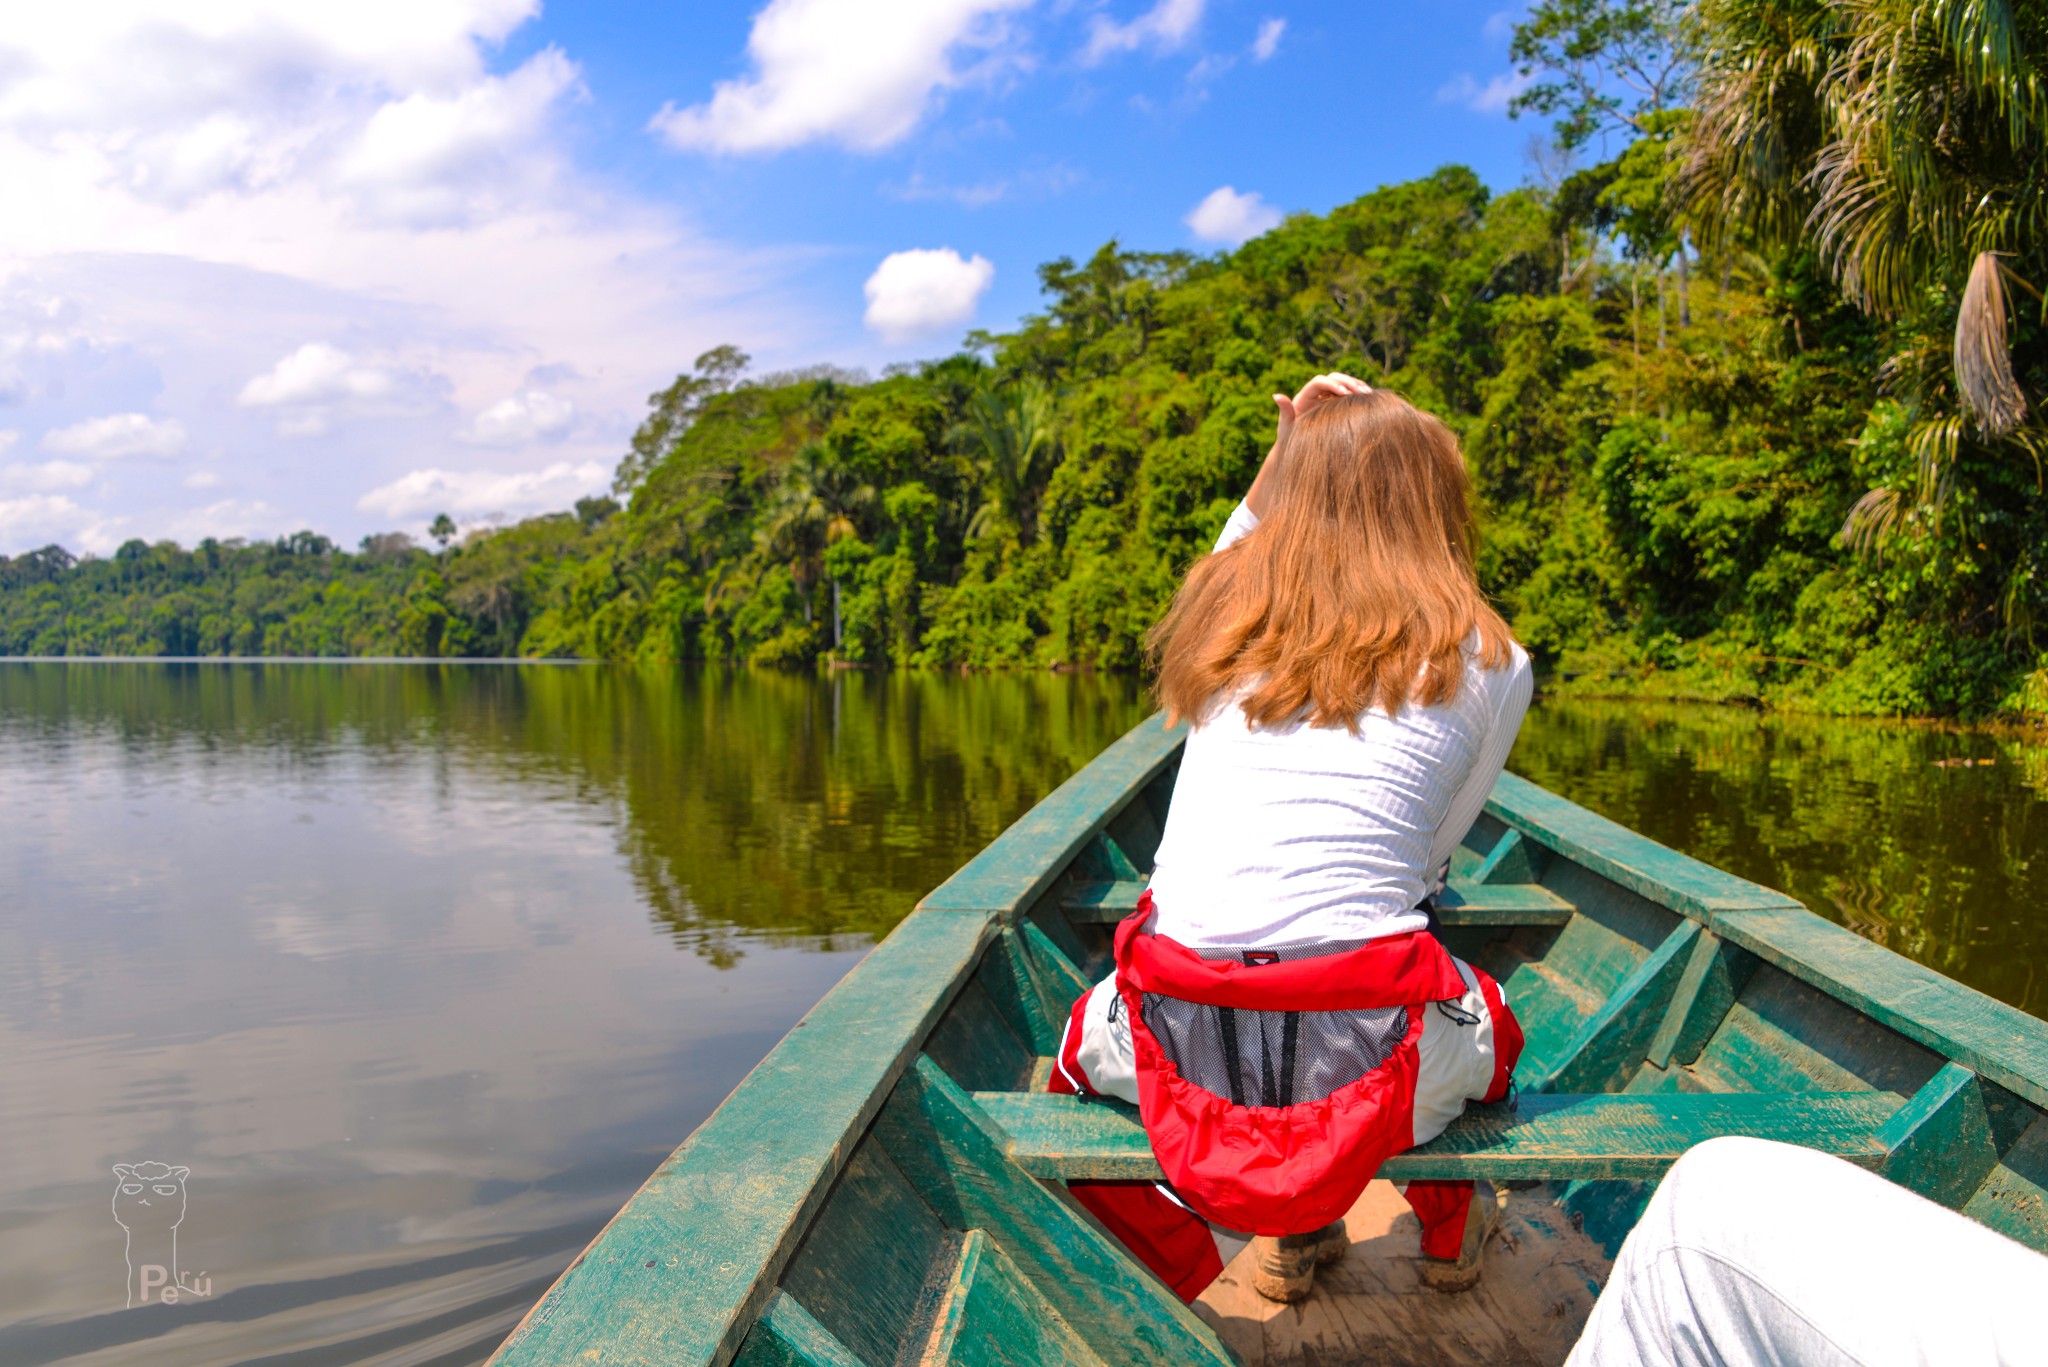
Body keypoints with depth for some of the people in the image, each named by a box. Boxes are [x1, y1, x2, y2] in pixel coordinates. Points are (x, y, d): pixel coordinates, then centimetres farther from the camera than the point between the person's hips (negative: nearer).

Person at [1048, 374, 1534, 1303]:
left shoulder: (1218, 611, 9)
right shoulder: (1487, 661, 4)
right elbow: (1434, 850, 14)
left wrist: (1283, 460, 27)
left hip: (1182, 1052, 1)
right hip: (1364, 1064, 0)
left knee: (1086, 1044, 36)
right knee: (1486, 1019, 35)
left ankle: (1284, 1235, 32)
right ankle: (1447, 1231, 54)